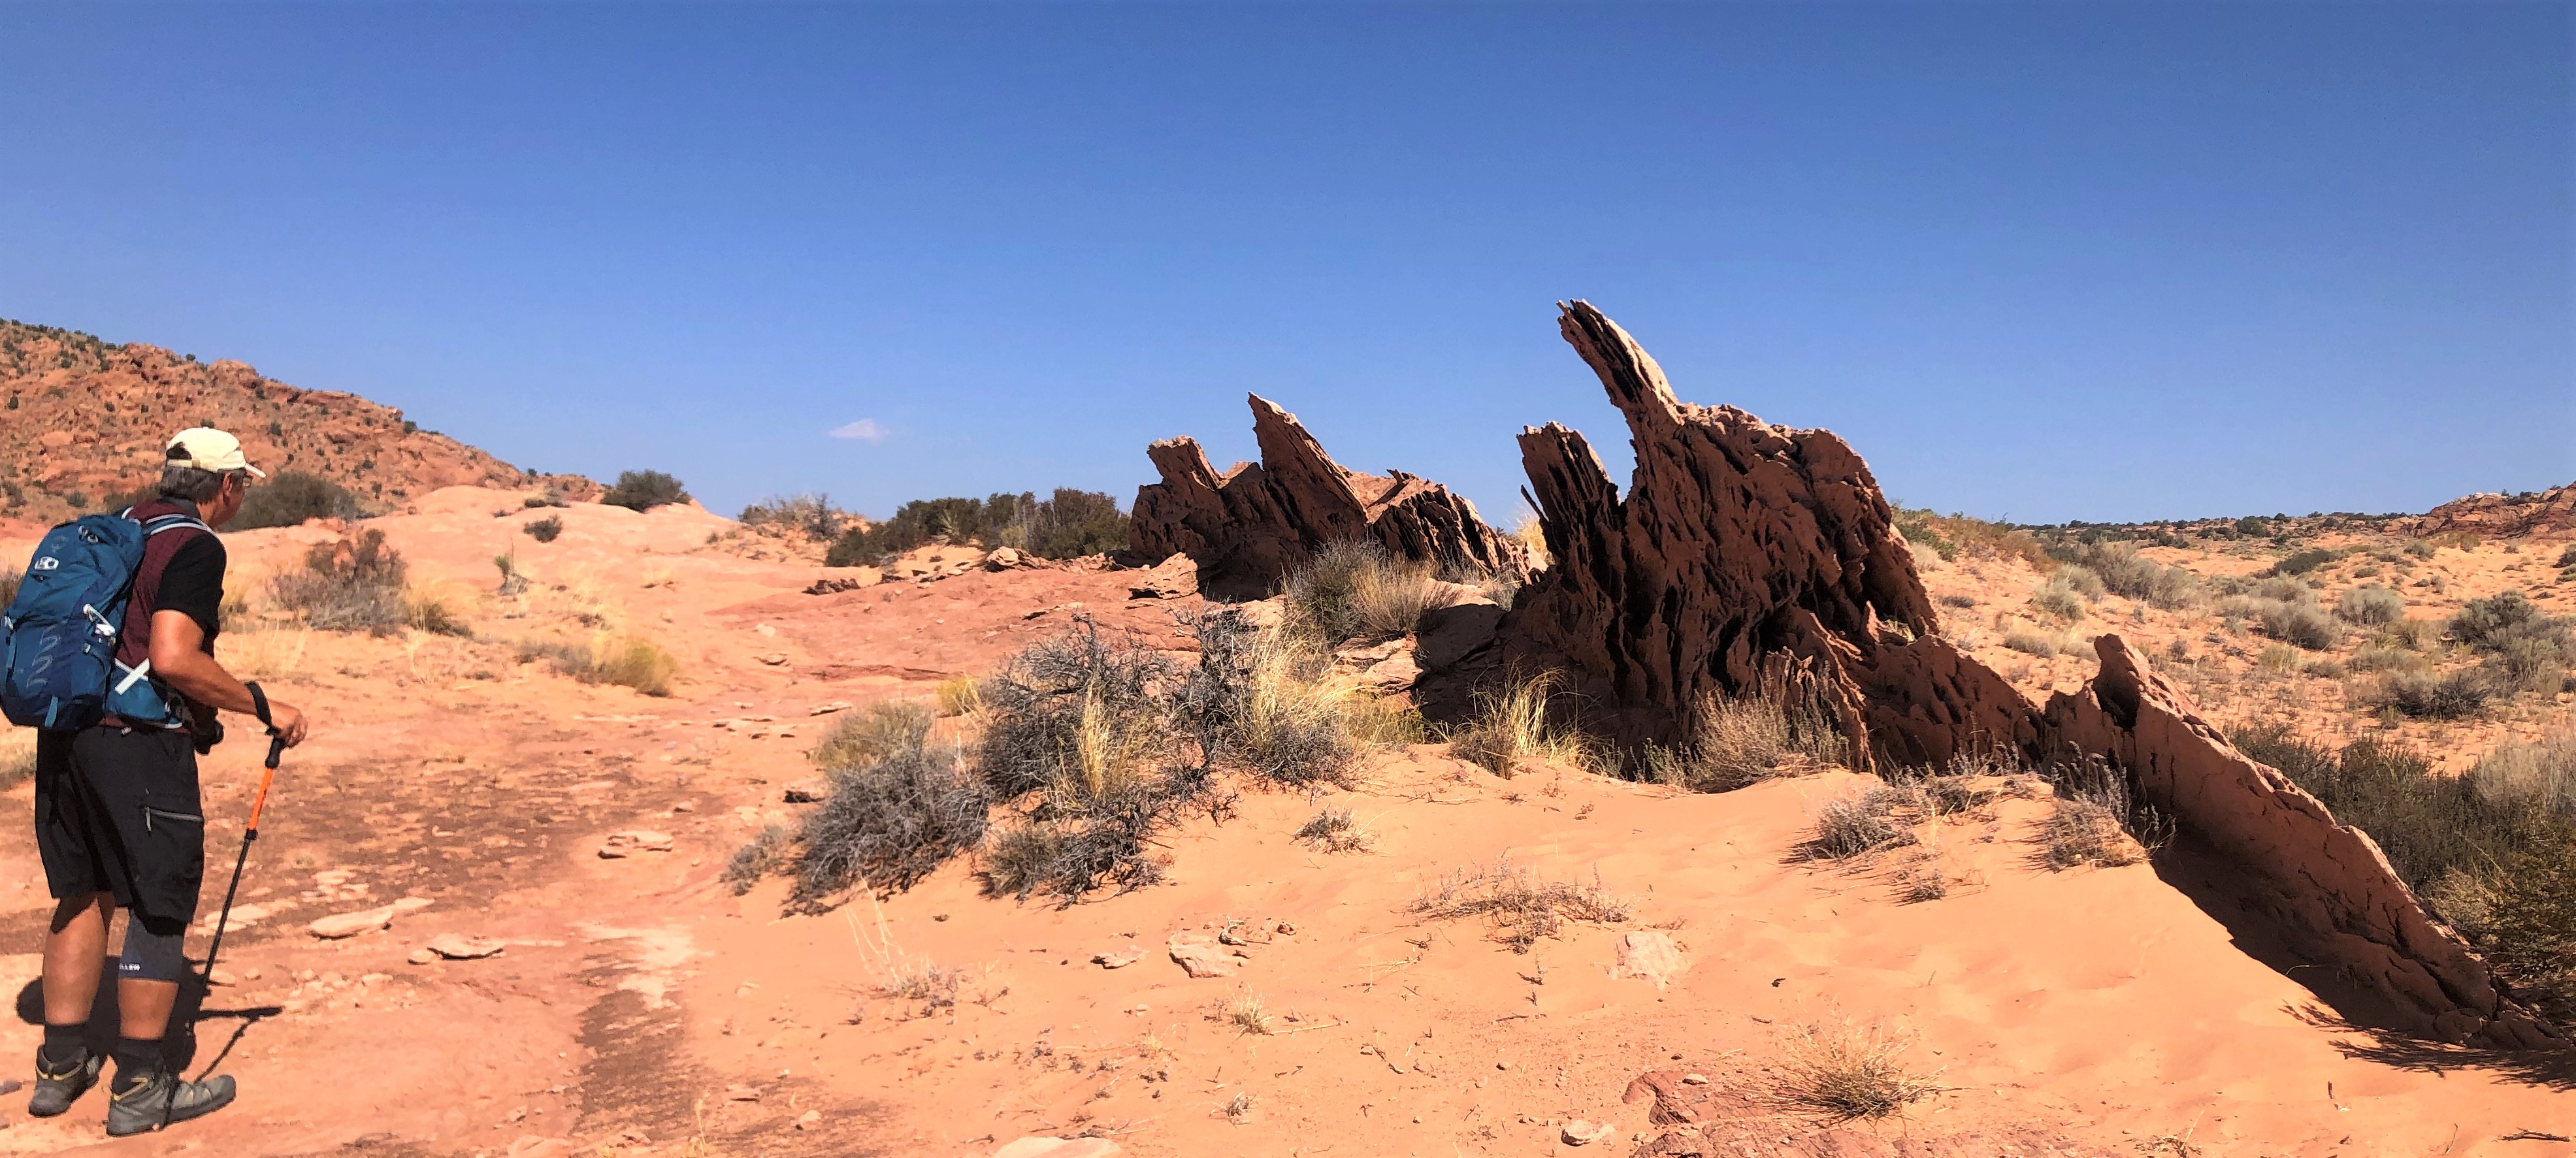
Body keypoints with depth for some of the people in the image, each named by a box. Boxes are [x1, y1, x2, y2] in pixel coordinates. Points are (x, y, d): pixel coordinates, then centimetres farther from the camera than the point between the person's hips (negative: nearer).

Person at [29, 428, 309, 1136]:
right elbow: (175, 658, -23)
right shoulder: (197, 547, -12)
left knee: (82, 896, 18)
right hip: (140, 742, -8)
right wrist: (265, 707, -15)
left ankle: (60, 1068, 26)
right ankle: (140, 1090, 8)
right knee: (160, 906, 1)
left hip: (67, 732, 9)